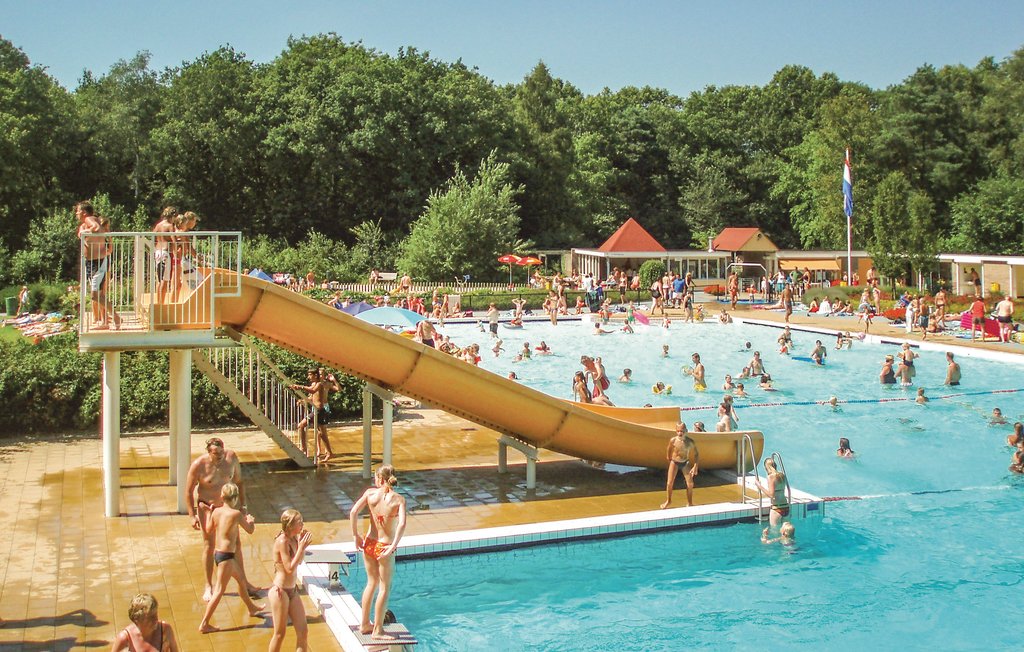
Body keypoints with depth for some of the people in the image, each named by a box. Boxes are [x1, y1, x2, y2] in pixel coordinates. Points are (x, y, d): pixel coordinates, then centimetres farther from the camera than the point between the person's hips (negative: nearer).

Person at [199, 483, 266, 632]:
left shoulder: (216, 511, 0)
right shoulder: (236, 514, -17)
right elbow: (250, 530, -5)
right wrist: (251, 521, 16)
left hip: (217, 552, 8)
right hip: (226, 556, -8)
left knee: (241, 579, 26)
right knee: (219, 591, -2)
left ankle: (252, 608, 45)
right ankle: (204, 624, -1)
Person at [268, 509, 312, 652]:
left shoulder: (293, 539, 4)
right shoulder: (282, 541, -20)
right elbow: (290, 568, -22)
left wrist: (302, 544, 2)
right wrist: (301, 547, -22)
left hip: (292, 591, 8)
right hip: (280, 591, -8)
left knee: (303, 631, 8)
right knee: (280, 634, 5)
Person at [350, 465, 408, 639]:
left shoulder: (370, 493, -5)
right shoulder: (399, 499, -12)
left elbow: (353, 512, -11)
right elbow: (402, 524, -26)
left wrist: (356, 536, -2)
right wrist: (393, 547, -20)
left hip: (369, 544, 4)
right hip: (385, 547, -4)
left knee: (371, 583, 22)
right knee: (384, 588, 10)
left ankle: (364, 624, 32)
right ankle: (378, 630, 16)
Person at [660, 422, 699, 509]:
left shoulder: (690, 442, -19)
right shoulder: (673, 440, -19)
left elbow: (696, 454, -10)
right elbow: (669, 451, 2)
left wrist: (695, 467, -14)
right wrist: (669, 459, 14)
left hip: (685, 463, 1)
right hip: (674, 462, -1)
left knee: (690, 483, 0)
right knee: (670, 483, -3)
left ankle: (689, 503, 20)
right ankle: (668, 501, 21)